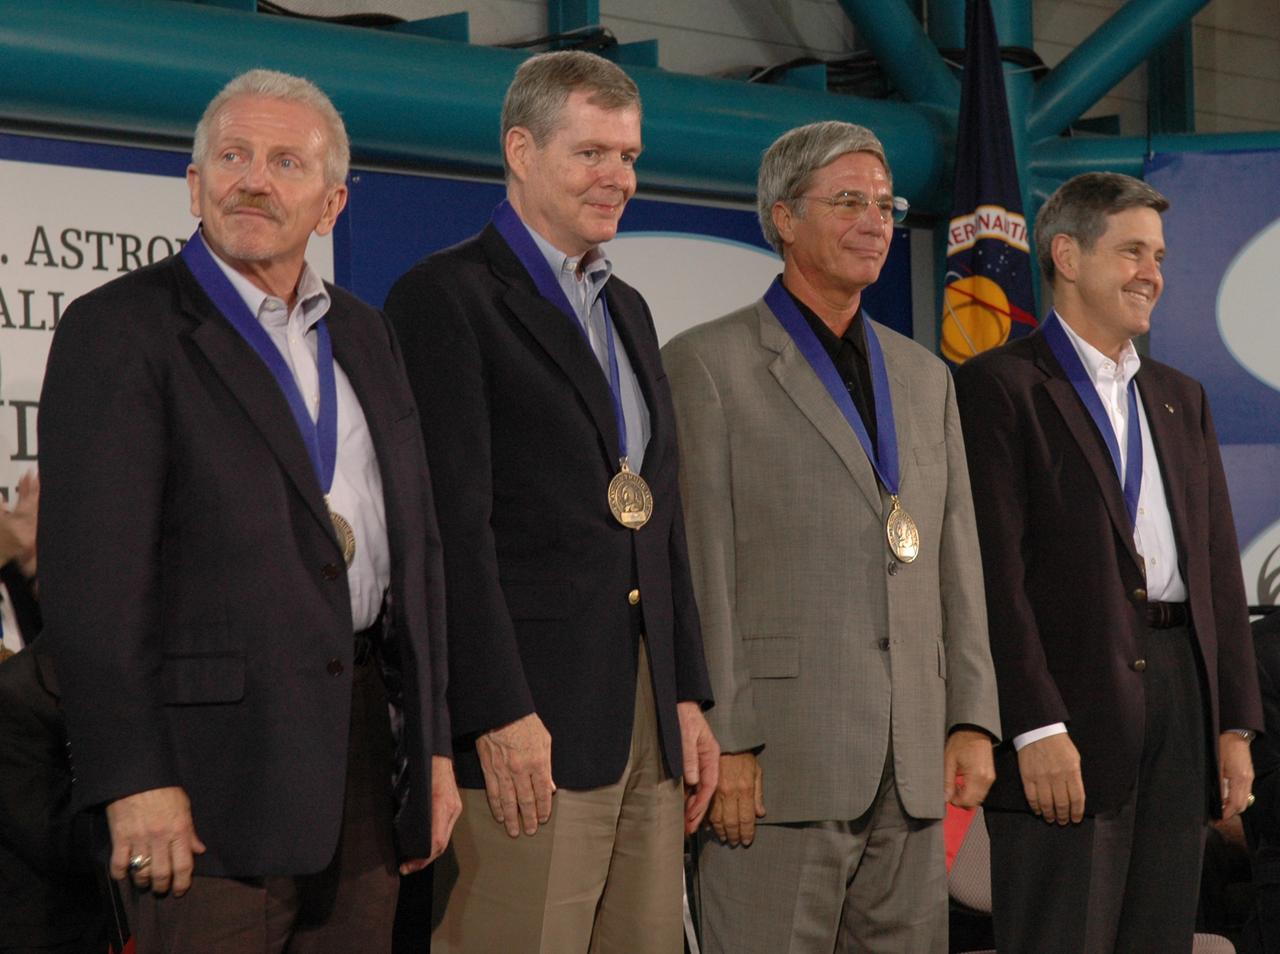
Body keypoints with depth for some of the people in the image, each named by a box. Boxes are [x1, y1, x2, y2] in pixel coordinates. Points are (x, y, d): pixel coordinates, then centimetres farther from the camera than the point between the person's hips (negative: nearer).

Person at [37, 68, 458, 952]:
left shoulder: (365, 334, 16)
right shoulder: (119, 330, -5)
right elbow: (93, 572, -12)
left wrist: (434, 744, 13)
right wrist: (135, 779, -18)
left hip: (363, 744, 6)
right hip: (214, 753, -6)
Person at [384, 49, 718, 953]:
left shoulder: (628, 309, 21)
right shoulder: (447, 295, -4)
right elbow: (455, 523, -12)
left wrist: (689, 696, 14)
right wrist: (498, 715, -17)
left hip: (648, 719, 8)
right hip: (525, 722, -7)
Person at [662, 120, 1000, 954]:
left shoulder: (926, 378, 19)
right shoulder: (708, 365, 0)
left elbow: (955, 563, 17)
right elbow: (696, 570, -6)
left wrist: (973, 720, 7)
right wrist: (722, 743, -13)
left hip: (913, 760, 6)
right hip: (780, 756, -6)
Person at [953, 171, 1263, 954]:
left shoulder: (1182, 400, 20)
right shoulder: (999, 386, -2)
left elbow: (1219, 566, 18)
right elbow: (995, 571, -11)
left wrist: (1236, 726, 10)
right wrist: (1036, 728, -17)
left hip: (1182, 694, 7)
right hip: (1066, 715, -6)